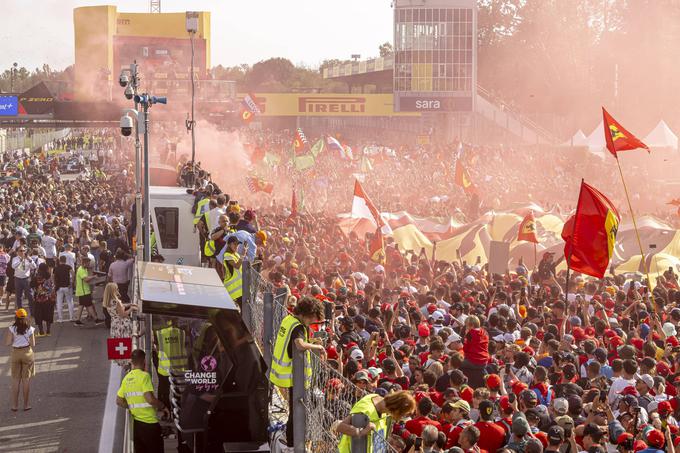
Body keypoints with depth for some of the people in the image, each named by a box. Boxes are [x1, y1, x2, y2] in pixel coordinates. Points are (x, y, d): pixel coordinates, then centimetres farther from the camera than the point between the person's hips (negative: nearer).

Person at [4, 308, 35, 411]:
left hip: (15, 353, 0)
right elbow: (33, 344, -6)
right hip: (27, 352, 0)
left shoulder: (12, 329, -9)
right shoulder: (30, 329, -6)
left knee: (15, 379, 9)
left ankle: (15, 405, 8)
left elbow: (7, 343, -12)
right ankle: (26, 405, 9)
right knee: (26, 379, 7)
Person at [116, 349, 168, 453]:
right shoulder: (144, 376, -13)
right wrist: (163, 407, -7)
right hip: (149, 423, -7)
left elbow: (119, 401, 12)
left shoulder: (126, 378, 7)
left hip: (136, 424, 7)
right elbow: (150, 399, -23)